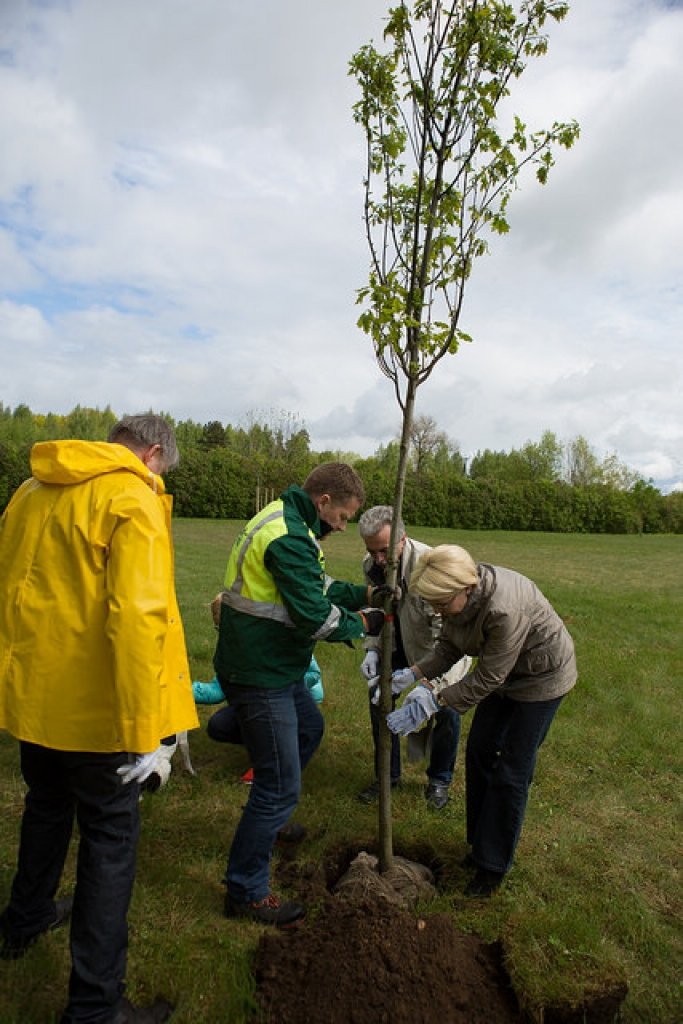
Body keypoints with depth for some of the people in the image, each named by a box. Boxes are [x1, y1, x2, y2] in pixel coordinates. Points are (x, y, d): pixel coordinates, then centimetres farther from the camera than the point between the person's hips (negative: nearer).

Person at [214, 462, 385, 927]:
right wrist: (362, 624, -8)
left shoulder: (287, 520, 9)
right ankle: (246, 892, 17)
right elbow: (316, 619, -26)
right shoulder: (289, 537, -25)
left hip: (273, 665, 11)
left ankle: (271, 818, 50)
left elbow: (317, 587, 17)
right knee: (280, 785, -1)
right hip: (259, 675, -11)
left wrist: (365, 593, 6)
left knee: (309, 728, 32)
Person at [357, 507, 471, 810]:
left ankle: (439, 780, 21)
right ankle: (388, 774, 22)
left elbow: (446, 628, -37)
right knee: (379, 697, 0)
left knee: (446, 709, -7)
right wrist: (372, 650, -11)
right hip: (400, 642, 5)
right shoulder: (370, 565, -15)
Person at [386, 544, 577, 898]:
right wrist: (414, 674, -20)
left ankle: (493, 865, 18)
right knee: (480, 750, 13)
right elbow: (448, 647, -5)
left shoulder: (506, 608, -41)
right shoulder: (459, 592, -18)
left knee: (511, 771, 0)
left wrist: (434, 700, -29)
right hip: (505, 672, 8)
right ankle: (481, 842, 32)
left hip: (542, 676, -8)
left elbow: (486, 679, -31)